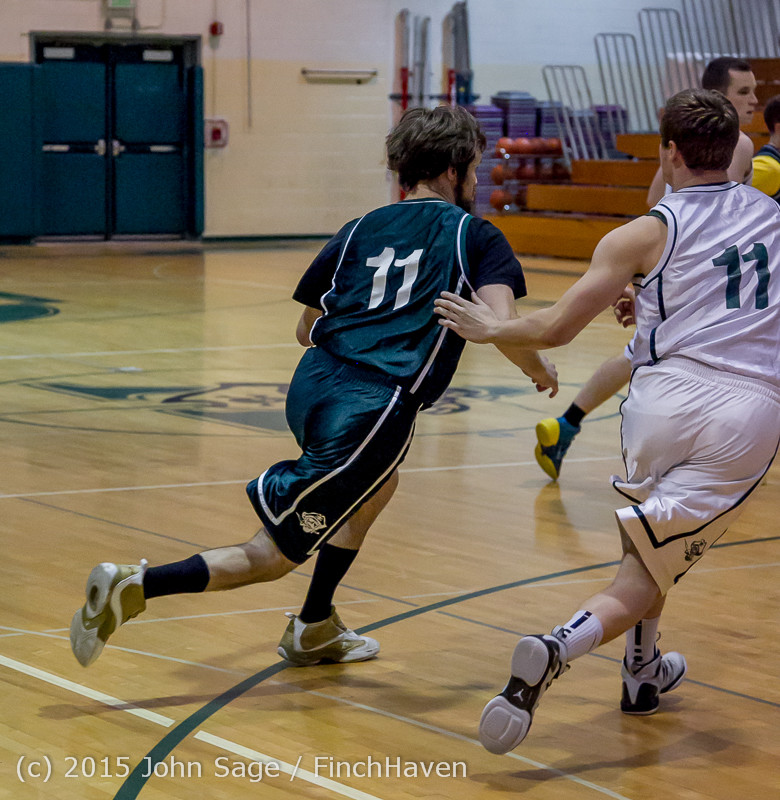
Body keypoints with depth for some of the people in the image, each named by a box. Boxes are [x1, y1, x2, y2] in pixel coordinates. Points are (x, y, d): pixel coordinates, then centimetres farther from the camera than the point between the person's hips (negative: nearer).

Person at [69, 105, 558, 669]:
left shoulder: (361, 230, 20)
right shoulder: (475, 235, 6)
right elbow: (502, 327, -8)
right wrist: (540, 370, 12)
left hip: (312, 387, 7)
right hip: (370, 411, -7)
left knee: (379, 486, 36)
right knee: (275, 554, 1)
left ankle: (315, 629, 41)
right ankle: (135, 586, -12)